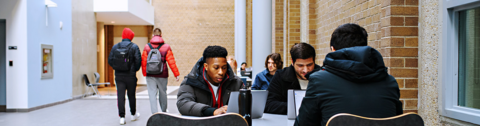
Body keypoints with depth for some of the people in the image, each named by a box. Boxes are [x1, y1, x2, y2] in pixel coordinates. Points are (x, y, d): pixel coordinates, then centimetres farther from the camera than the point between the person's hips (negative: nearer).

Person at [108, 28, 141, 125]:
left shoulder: (115, 47, 5)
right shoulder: (134, 47, -5)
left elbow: (110, 60, 5)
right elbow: (138, 61, -10)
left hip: (119, 76, 2)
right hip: (130, 76, -2)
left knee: (120, 96, 3)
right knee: (131, 95, 10)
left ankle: (122, 117, 1)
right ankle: (133, 115, 24)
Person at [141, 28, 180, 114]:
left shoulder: (147, 47, 0)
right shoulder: (166, 47, -4)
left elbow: (143, 62, 1)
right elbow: (171, 62, -6)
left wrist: (145, 74, 13)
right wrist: (176, 74, -1)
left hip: (150, 75, 0)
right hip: (162, 75, 0)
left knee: (152, 94, 2)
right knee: (162, 93, 15)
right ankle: (164, 112, 32)